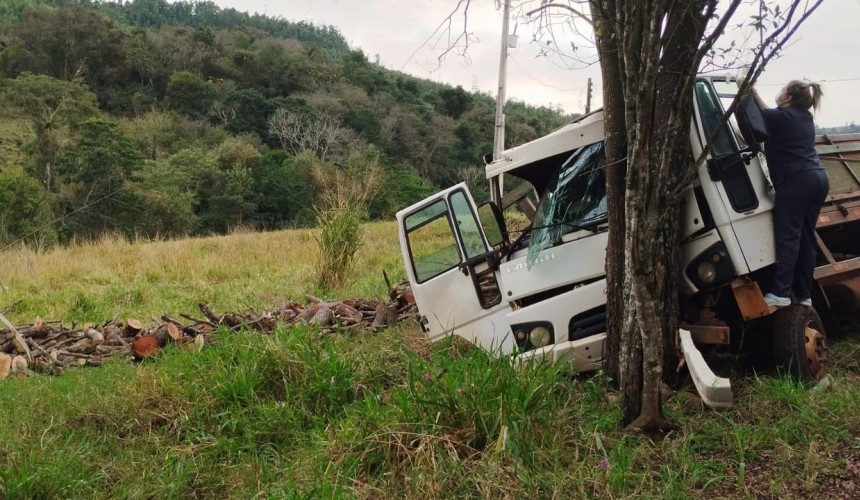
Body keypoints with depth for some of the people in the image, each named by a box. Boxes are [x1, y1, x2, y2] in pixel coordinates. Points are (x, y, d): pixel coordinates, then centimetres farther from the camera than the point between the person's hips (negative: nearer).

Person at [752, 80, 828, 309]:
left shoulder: (782, 116, -5)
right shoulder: (804, 118, 19)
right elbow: (768, 114, 28)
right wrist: (754, 92, 31)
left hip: (796, 181, -8)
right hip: (817, 178, 8)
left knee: (787, 236, -10)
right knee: (806, 237, 8)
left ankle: (781, 293, -14)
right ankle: (804, 295, 10)